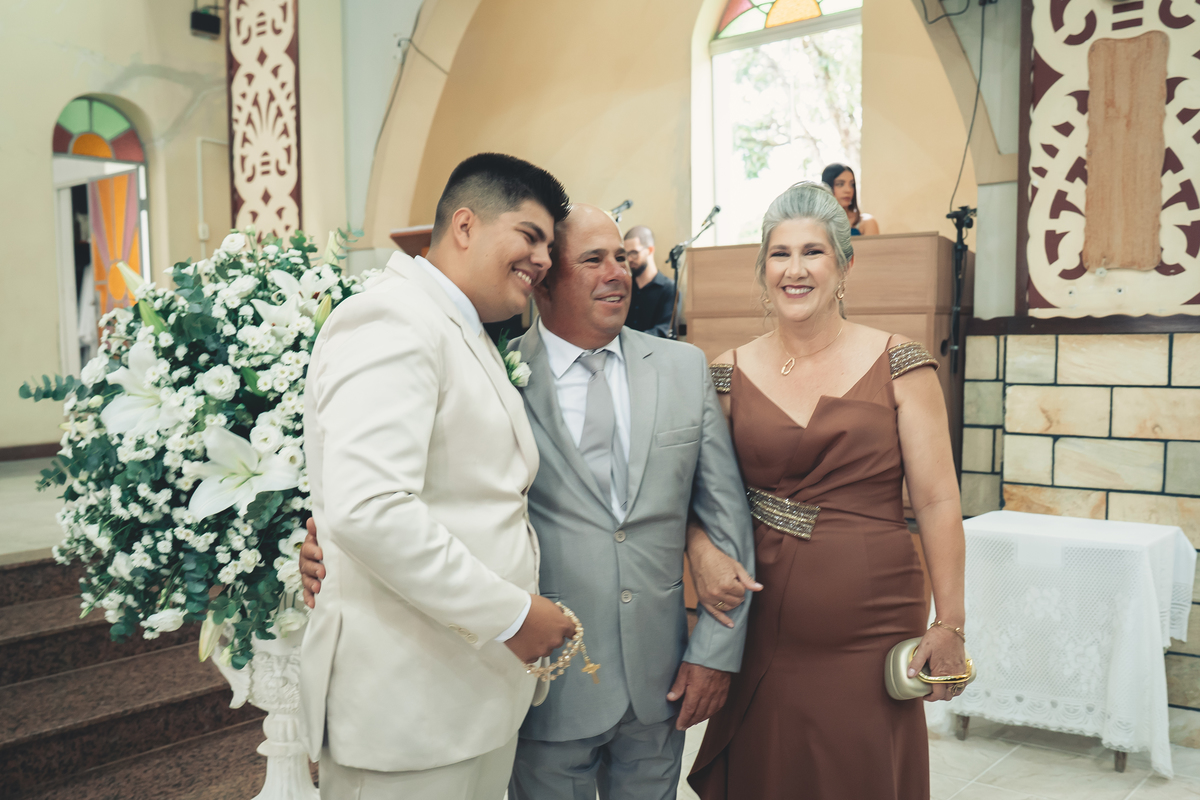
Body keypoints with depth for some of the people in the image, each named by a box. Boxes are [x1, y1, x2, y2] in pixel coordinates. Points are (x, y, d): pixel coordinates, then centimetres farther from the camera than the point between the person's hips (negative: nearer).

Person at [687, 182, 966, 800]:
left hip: (871, 629, -2)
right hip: (761, 629, 2)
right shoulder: (730, 375, 3)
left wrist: (948, 623, -5)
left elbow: (937, 500, -3)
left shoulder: (897, 365, -3)